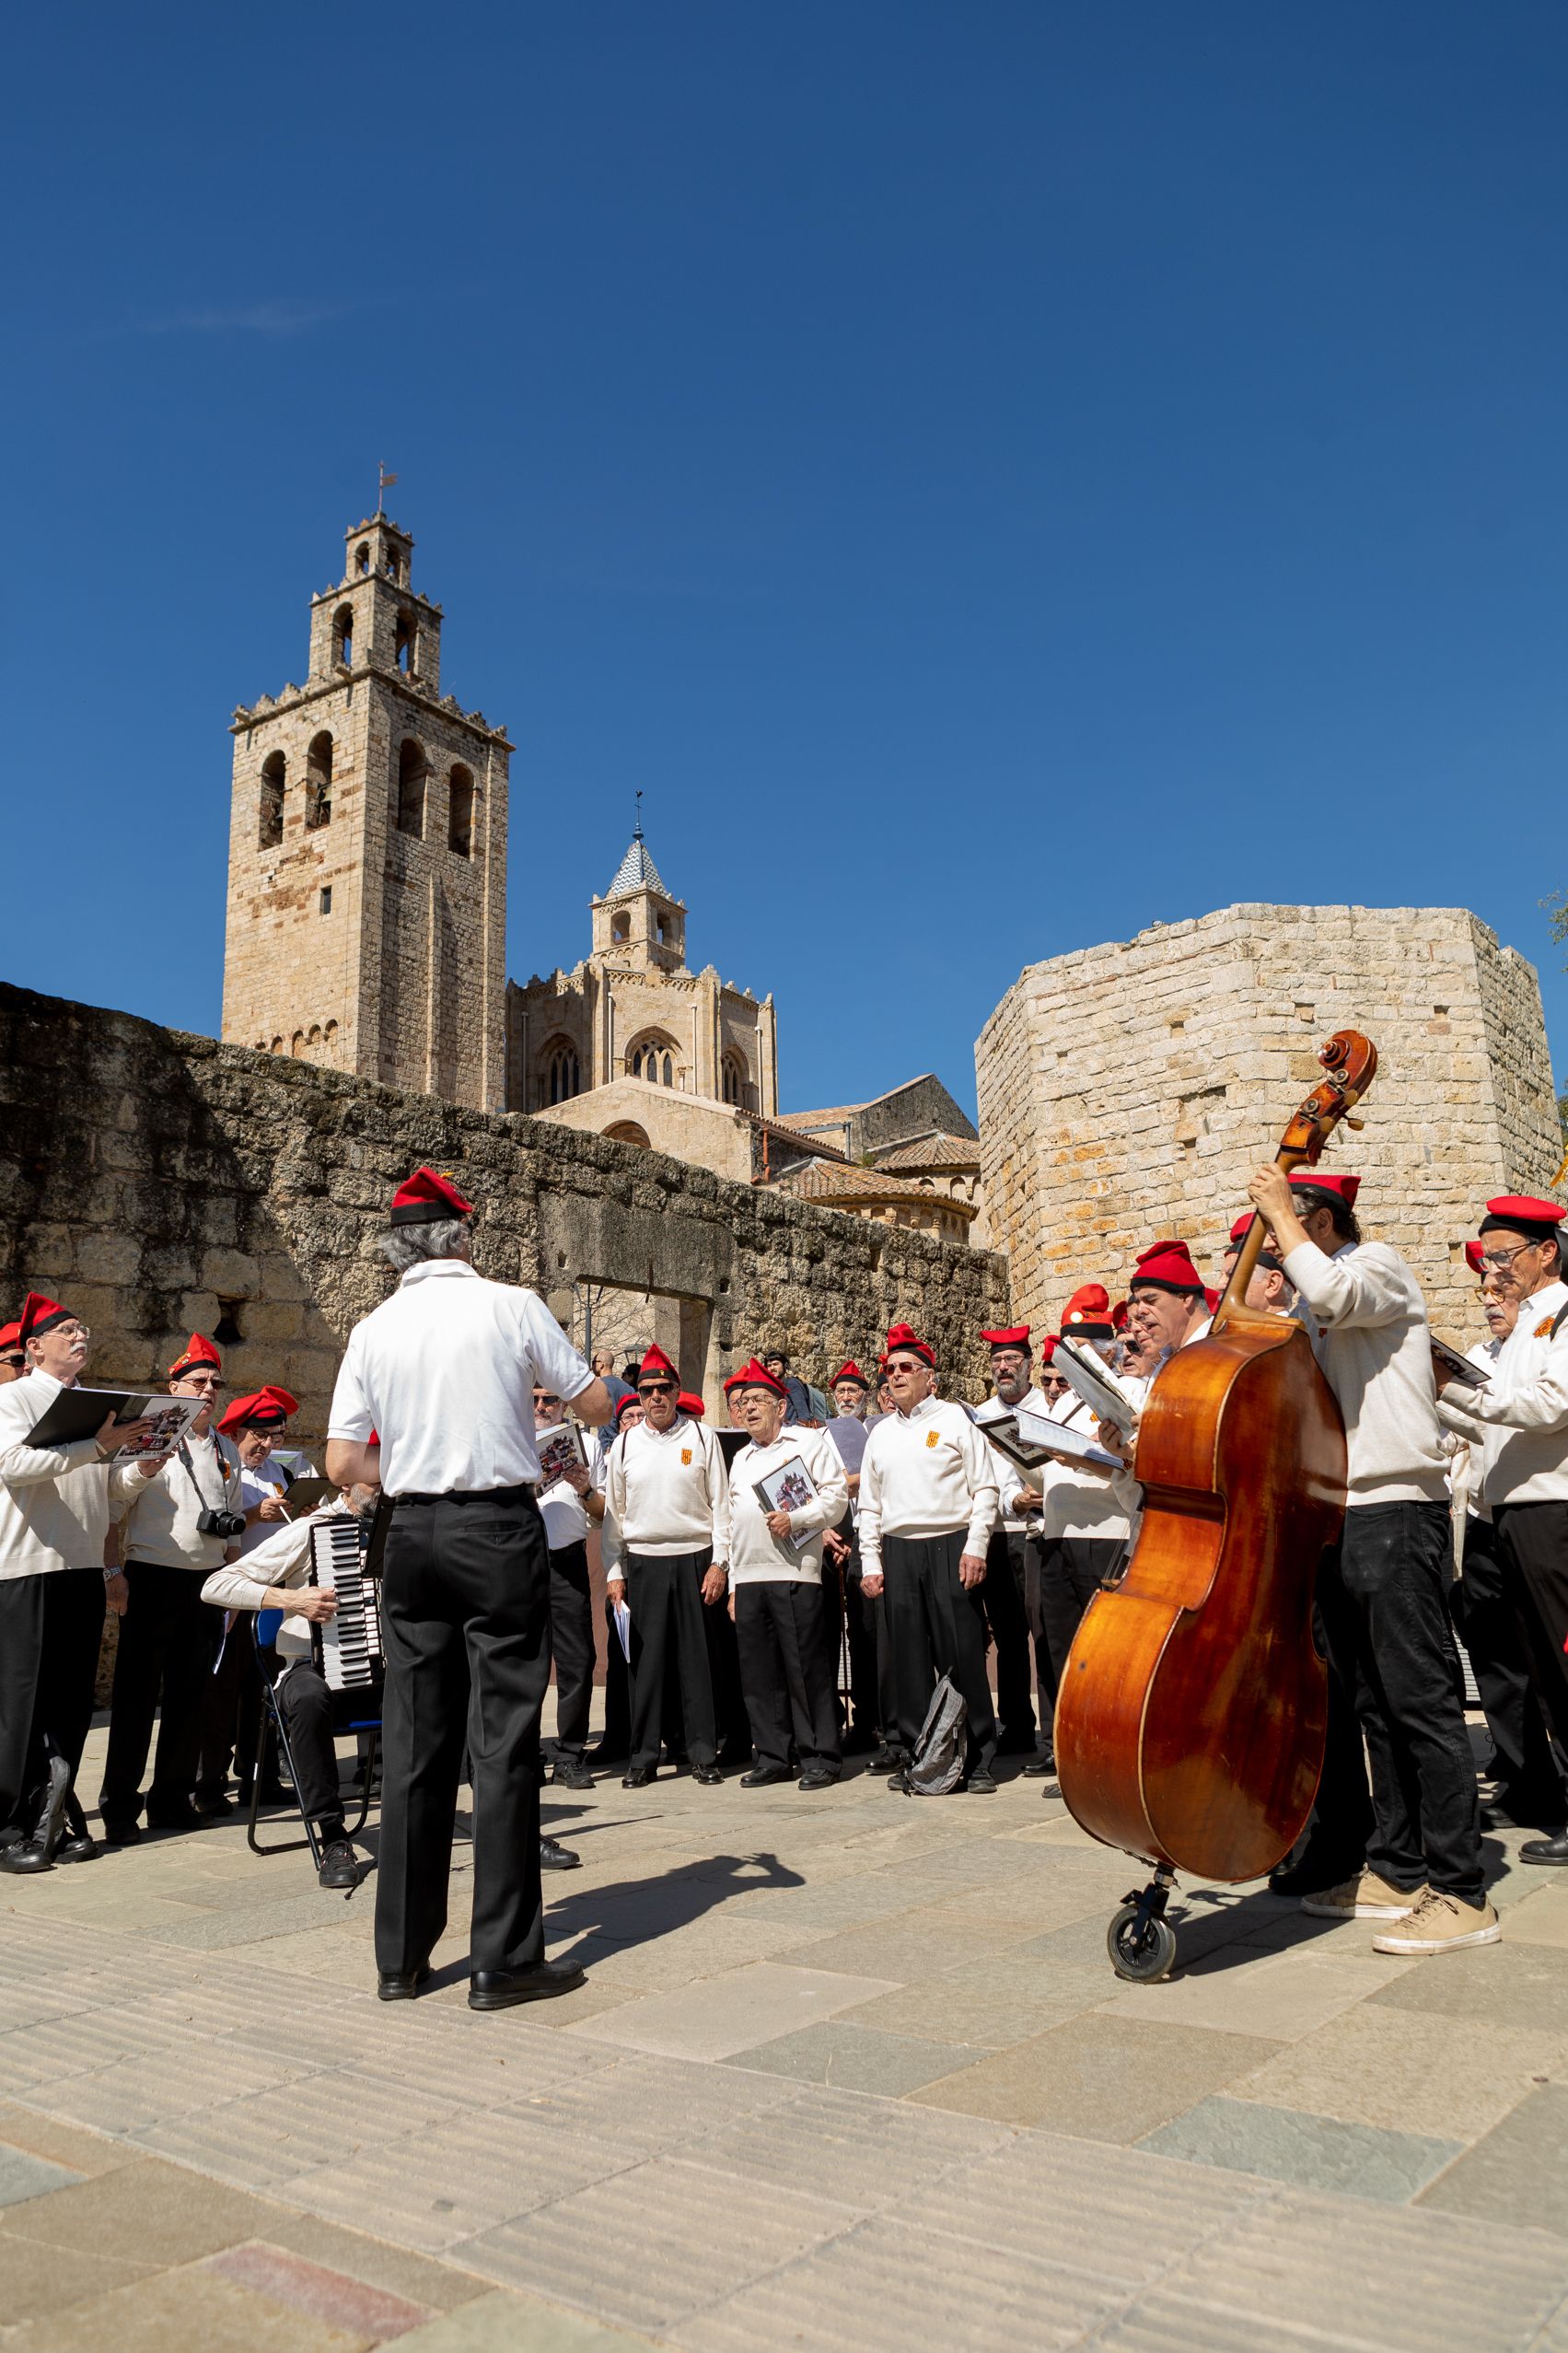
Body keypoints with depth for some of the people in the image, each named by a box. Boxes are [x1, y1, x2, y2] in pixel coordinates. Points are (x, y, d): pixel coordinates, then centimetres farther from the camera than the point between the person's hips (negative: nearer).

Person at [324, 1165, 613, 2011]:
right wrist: (543, 1380, 23)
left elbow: (342, 1463, 1)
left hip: (412, 1532, 4)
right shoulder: (512, 1307, -5)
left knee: (414, 1741, 10)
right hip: (500, 1531, -3)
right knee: (503, 1738, 2)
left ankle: (401, 1956, 20)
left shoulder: (373, 1330, 3)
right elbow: (597, 1404, 4)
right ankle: (503, 1960, 7)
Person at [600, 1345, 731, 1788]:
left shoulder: (701, 1437, 3)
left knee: (697, 1659, 2)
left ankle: (703, 1756, 12)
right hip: (642, 1563, 1)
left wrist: (718, 1564, -3)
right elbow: (613, 1513, 9)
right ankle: (643, 1758, 12)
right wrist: (613, 1572, 4)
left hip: (695, 1559, -1)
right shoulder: (624, 1445, 7)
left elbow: (721, 1505, 2)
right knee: (645, 1660, 2)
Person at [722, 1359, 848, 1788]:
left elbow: (836, 1496, -4)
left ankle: (819, 1757, 4)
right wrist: (733, 1584, 18)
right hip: (748, 1577, 6)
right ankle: (772, 1757, 16)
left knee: (807, 1669, -5)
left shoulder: (809, 1441, 5)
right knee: (758, 1672, 7)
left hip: (795, 1573, -6)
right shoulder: (741, 1459, 23)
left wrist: (795, 1518, -17)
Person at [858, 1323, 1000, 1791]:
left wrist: (975, 1548, -9)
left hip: (949, 1546, -4)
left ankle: (979, 1759, 5)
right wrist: (871, 1562, 9)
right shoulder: (880, 1433, 16)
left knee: (962, 1656, -4)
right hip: (898, 1551, 4)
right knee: (909, 1659, 5)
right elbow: (869, 1504, 18)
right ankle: (916, 1756, 14)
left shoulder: (954, 1418, 3)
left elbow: (985, 1488, -1)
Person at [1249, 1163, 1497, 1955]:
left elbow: (1330, 1290, -27)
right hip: (1336, 1518, 9)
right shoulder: (1313, 1304, 22)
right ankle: (1397, 1871, 21)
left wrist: (1279, 1212, -14)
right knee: (1376, 1704, 13)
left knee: (1421, 1700, -7)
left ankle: (1461, 1893, -2)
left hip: (1392, 1513, -9)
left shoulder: (1378, 1266, -3)